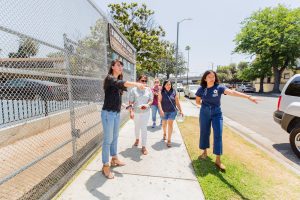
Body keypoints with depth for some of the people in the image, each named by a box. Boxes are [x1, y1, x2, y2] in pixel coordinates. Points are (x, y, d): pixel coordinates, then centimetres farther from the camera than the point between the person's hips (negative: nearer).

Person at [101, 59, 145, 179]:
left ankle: (114, 159, 35)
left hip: (117, 113, 8)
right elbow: (119, 83, -33)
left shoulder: (118, 79, 14)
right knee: (108, 140, -1)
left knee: (115, 137, 18)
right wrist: (135, 84, -46)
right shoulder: (109, 78, -12)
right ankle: (105, 167, 13)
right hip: (108, 113, -8)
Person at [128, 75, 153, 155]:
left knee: (144, 128, -2)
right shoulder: (134, 90, -6)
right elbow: (131, 102, -7)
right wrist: (131, 111, -16)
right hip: (136, 112, 1)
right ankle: (137, 139, 47)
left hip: (145, 112, 0)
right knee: (137, 127, 20)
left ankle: (144, 146, 8)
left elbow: (151, 100, 1)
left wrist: (147, 105, -20)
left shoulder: (148, 90, -1)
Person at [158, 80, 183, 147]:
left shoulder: (174, 92, -3)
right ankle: (164, 133, 48)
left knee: (170, 124, -4)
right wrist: (161, 110, -23)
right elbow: (159, 101, -11)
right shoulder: (161, 92, -5)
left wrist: (180, 111, 3)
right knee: (164, 124, 17)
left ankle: (169, 140, 6)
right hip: (164, 111, 1)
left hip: (172, 111, -1)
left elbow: (177, 102, 2)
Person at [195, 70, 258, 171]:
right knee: (204, 133, 10)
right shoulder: (201, 89, -6)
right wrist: (205, 105, -1)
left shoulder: (219, 87, -12)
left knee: (218, 135, -5)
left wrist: (248, 97, -39)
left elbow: (232, 92, -27)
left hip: (217, 113, -1)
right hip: (204, 113, 2)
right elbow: (197, 101, 9)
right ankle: (205, 152, 32)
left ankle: (218, 160, 5)